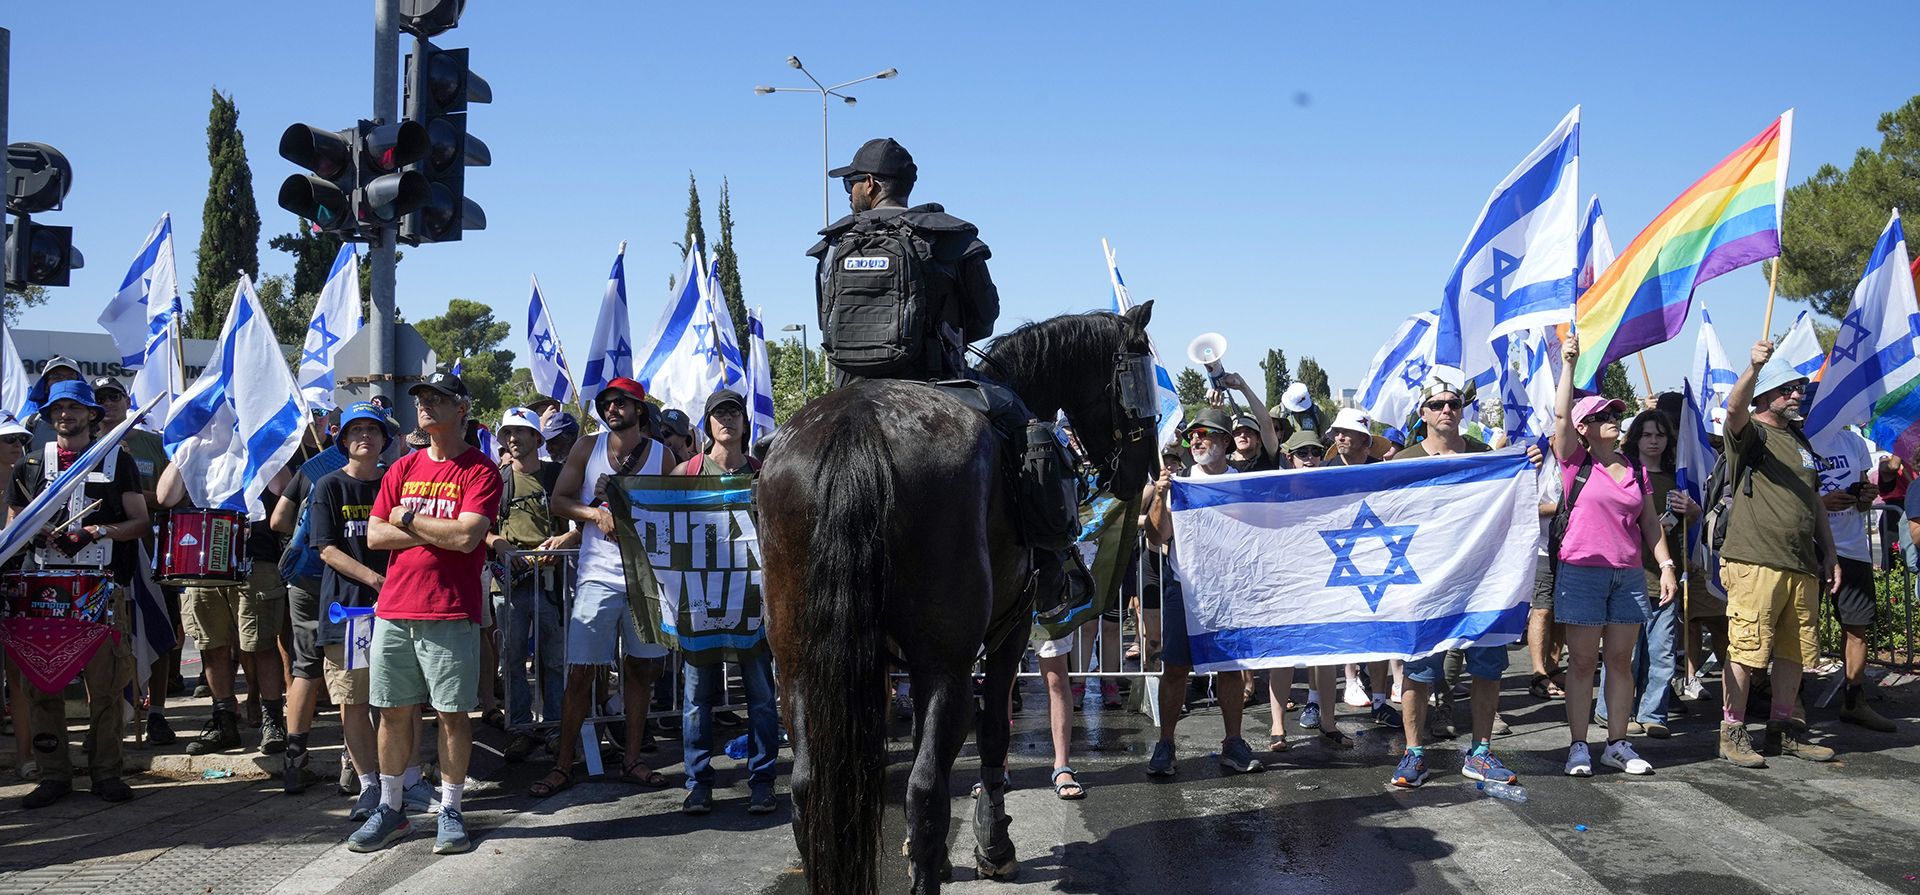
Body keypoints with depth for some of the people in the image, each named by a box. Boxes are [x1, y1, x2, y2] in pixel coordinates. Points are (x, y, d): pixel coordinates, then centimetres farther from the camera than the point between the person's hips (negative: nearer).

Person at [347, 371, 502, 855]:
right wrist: (436, 534, -7)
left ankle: (450, 811, 10)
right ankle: (390, 809, 18)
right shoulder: (403, 469, 13)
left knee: (453, 713, 1)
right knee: (394, 710, 8)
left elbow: (466, 537, -16)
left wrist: (408, 517, -5)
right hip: (394, 610, 5)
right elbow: (375, 535, 6)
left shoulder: (480, 470, -3)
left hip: (450, 614, -5)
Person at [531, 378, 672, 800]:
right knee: (581, 671, -3)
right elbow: (558, 501, 3)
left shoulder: (661, 455, 5)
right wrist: (597, 514, -14)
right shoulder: (588, 447, 4)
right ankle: (563, 764, 5)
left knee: (640, 668, 8)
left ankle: (632, 758, 18)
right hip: (598, 574, -1)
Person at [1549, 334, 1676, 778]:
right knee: (1582, 661, -1)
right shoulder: (1576, 462, 0)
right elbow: (1560, 414, -14)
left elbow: (1649, 520, 16)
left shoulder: (1635, 467, 13)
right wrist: (1568, 364, -15)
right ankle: (1578, 746, 4)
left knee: (1621, 660, 6)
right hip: (1581, 572, -4)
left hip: (1629, 575, 4)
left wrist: (1665, 564, 7)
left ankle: (1617, 743, 14)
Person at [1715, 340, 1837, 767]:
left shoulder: (1799, 440, 23)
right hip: (1755, 562, -8)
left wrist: (1829, 553, 22)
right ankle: (1732, 733, 0)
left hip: (1802, 566, 8)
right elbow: (1735, 407, -25)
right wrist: (1754, 367, -42)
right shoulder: (1750, 433, 0)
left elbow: (1814, 502, 27)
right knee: (1745, 651, -7)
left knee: (1793, 652, 10)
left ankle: (1782, 731, 20)